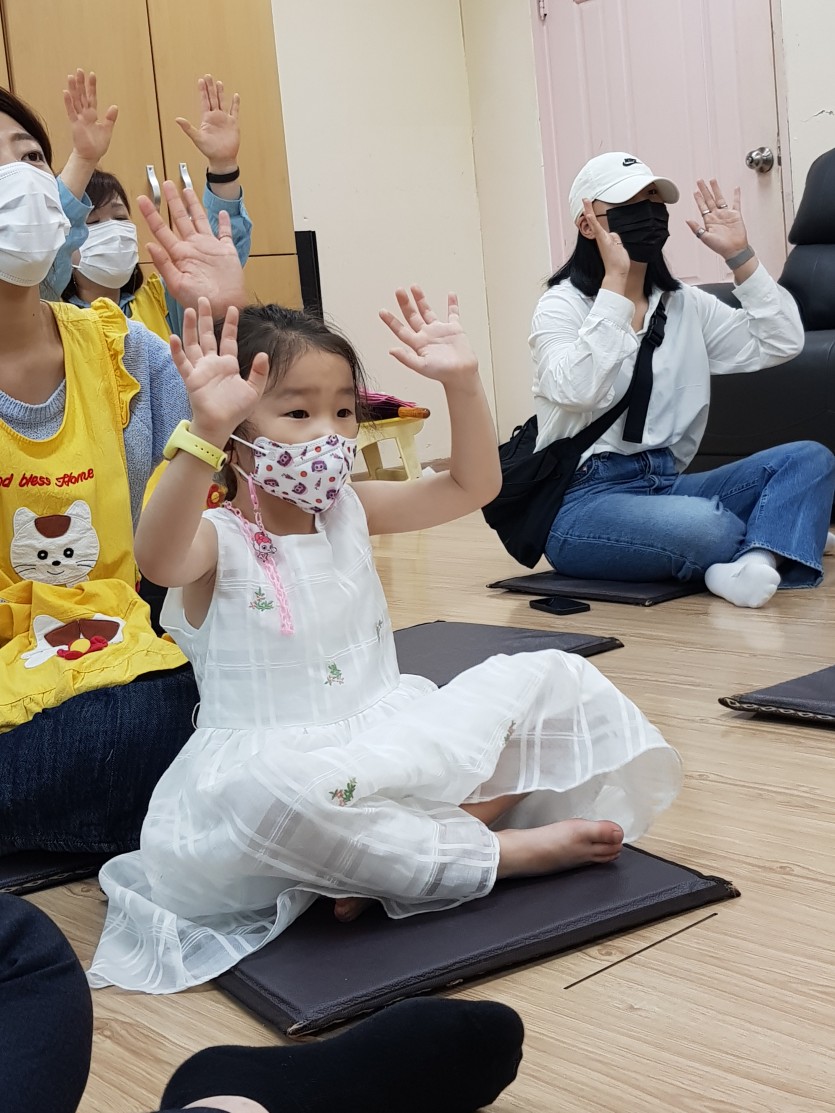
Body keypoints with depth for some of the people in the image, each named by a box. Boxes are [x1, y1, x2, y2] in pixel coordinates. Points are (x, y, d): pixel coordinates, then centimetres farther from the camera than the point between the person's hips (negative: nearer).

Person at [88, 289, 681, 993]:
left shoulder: (349, 511, 10)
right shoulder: (216, 540, -10)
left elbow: (473, 485, 9)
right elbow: (157, 559, -35)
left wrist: (462, 382, -5)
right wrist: (205, 430, -47)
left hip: (390, 739, 7)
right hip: (273, 757, -7)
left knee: (552, 680, -2)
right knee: (268, 791, -44)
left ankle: (384, 862, -21)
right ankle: (494, 851, -22)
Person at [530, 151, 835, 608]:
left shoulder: (686, 304, 15)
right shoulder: (561, 306, -2)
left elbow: (781, 343, 8)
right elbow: (579, 390, -22)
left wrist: (740, 256, 2)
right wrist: (616, 281, -20)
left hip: (667, 483, 7)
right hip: (585, 498, -7)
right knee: (710, 528, -35)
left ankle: (754, 562, -41)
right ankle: (779, 541, -3)